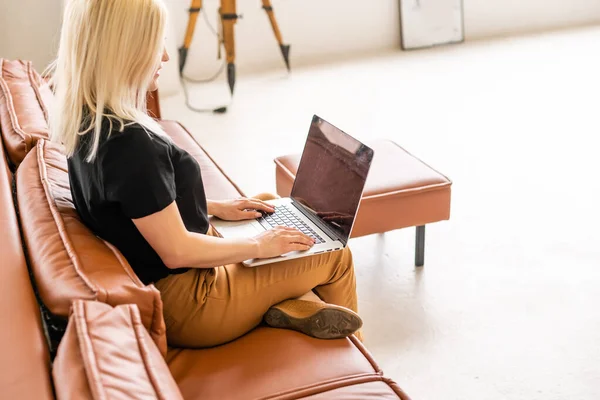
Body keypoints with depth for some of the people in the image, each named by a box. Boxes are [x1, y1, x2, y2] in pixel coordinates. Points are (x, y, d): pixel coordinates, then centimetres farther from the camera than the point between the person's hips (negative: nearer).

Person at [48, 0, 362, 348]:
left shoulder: (89, 123, -2)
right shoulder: (129, 143, -31)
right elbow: (177, 251, -26)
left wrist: (217, 207, 12)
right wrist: (259, 246, -11)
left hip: (159, 281, 10)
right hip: (187, 302, -9)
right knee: (337, 257, 5)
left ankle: (293, 303, 6)